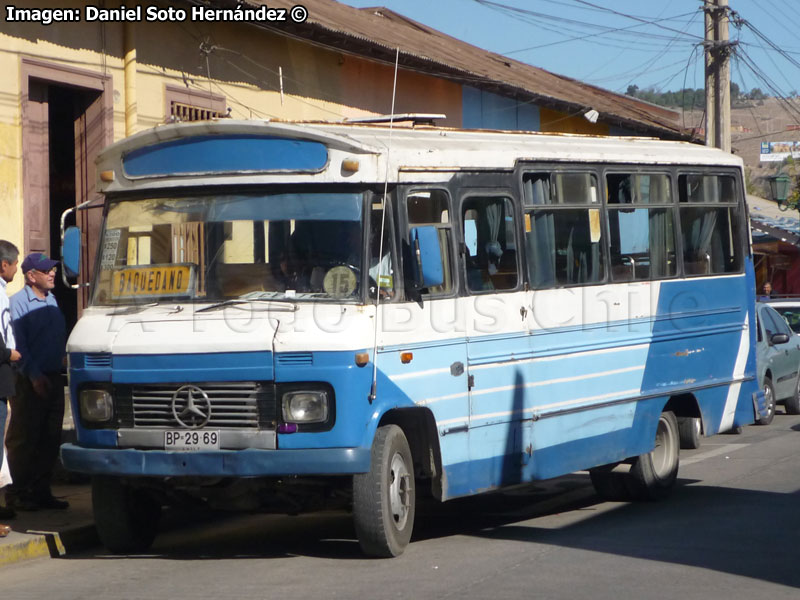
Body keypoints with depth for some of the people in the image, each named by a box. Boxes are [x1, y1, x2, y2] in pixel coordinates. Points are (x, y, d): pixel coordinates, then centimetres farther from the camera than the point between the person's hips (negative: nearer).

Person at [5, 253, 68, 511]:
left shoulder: (52, 300, 14)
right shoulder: (18, 303, -9)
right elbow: (17, 345, -12)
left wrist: (60, 362, 10)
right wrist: (34, 376, -16)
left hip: (53, 378, 7)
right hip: (29, 381, -7)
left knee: (50, 438, 8)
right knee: (24, 439, -3)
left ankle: (41, 491, 15)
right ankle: (18, 492, 4)